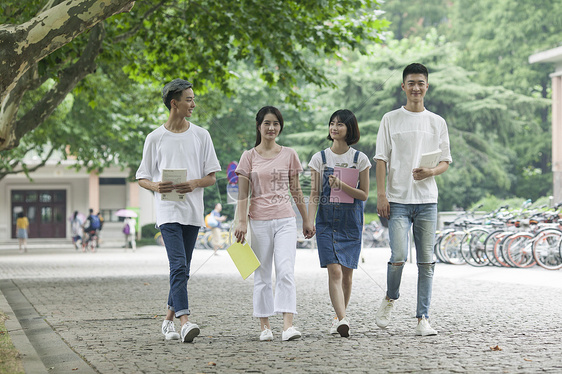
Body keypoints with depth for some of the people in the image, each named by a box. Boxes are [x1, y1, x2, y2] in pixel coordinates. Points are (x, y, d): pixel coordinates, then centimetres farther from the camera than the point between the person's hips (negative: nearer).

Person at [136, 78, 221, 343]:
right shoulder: (155, 138, 5)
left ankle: (168, 320, 20)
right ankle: (184, 322, -25)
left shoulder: (201, 135, 9)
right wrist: (156, 186, -14)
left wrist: (195, 184, -13)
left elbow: (212, 177, 8)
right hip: (168, 211, -3)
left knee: (182, 269, 7)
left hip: (193, 211, 3)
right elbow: (142, 178, 8)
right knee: (178, 265, -16)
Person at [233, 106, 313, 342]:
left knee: (286, 271, -13)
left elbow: (296, 190, 13)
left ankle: (288, 325, -18)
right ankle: (265, 326, 11)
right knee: (262, 275, 5)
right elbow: (243, 194, 1)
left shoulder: (288, 155, 8)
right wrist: (241, 222, -9)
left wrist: (306, 220, 13)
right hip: (259, 221, 0)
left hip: (285, 219, 0)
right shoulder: (249, 157, 3)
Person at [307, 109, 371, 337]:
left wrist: (342, 186, -17)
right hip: (327, 221, -1)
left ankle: (339, 318, 21)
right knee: (334, 270, -14)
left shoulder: (360, 159, 2)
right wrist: (310, 221, -10)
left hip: (351, 222, 1)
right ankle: (343, 320, -23)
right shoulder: (319, 158, 4)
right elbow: (314, 194, 3)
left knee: (347, 273, 4)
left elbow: (364, 194, -1)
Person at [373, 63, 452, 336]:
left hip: (427, 200, 2)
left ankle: (423, 318, 5)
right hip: (398, 200, -2)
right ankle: (390, 298, 16)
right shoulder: (391, 119, 6)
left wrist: (430, 172, -10)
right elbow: (381, 159, 3)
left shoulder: (437, 122, 11)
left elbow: (445, 162, 12)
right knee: (399, 257, -13)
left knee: (426, 261, 0)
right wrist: (381, 195, -6)